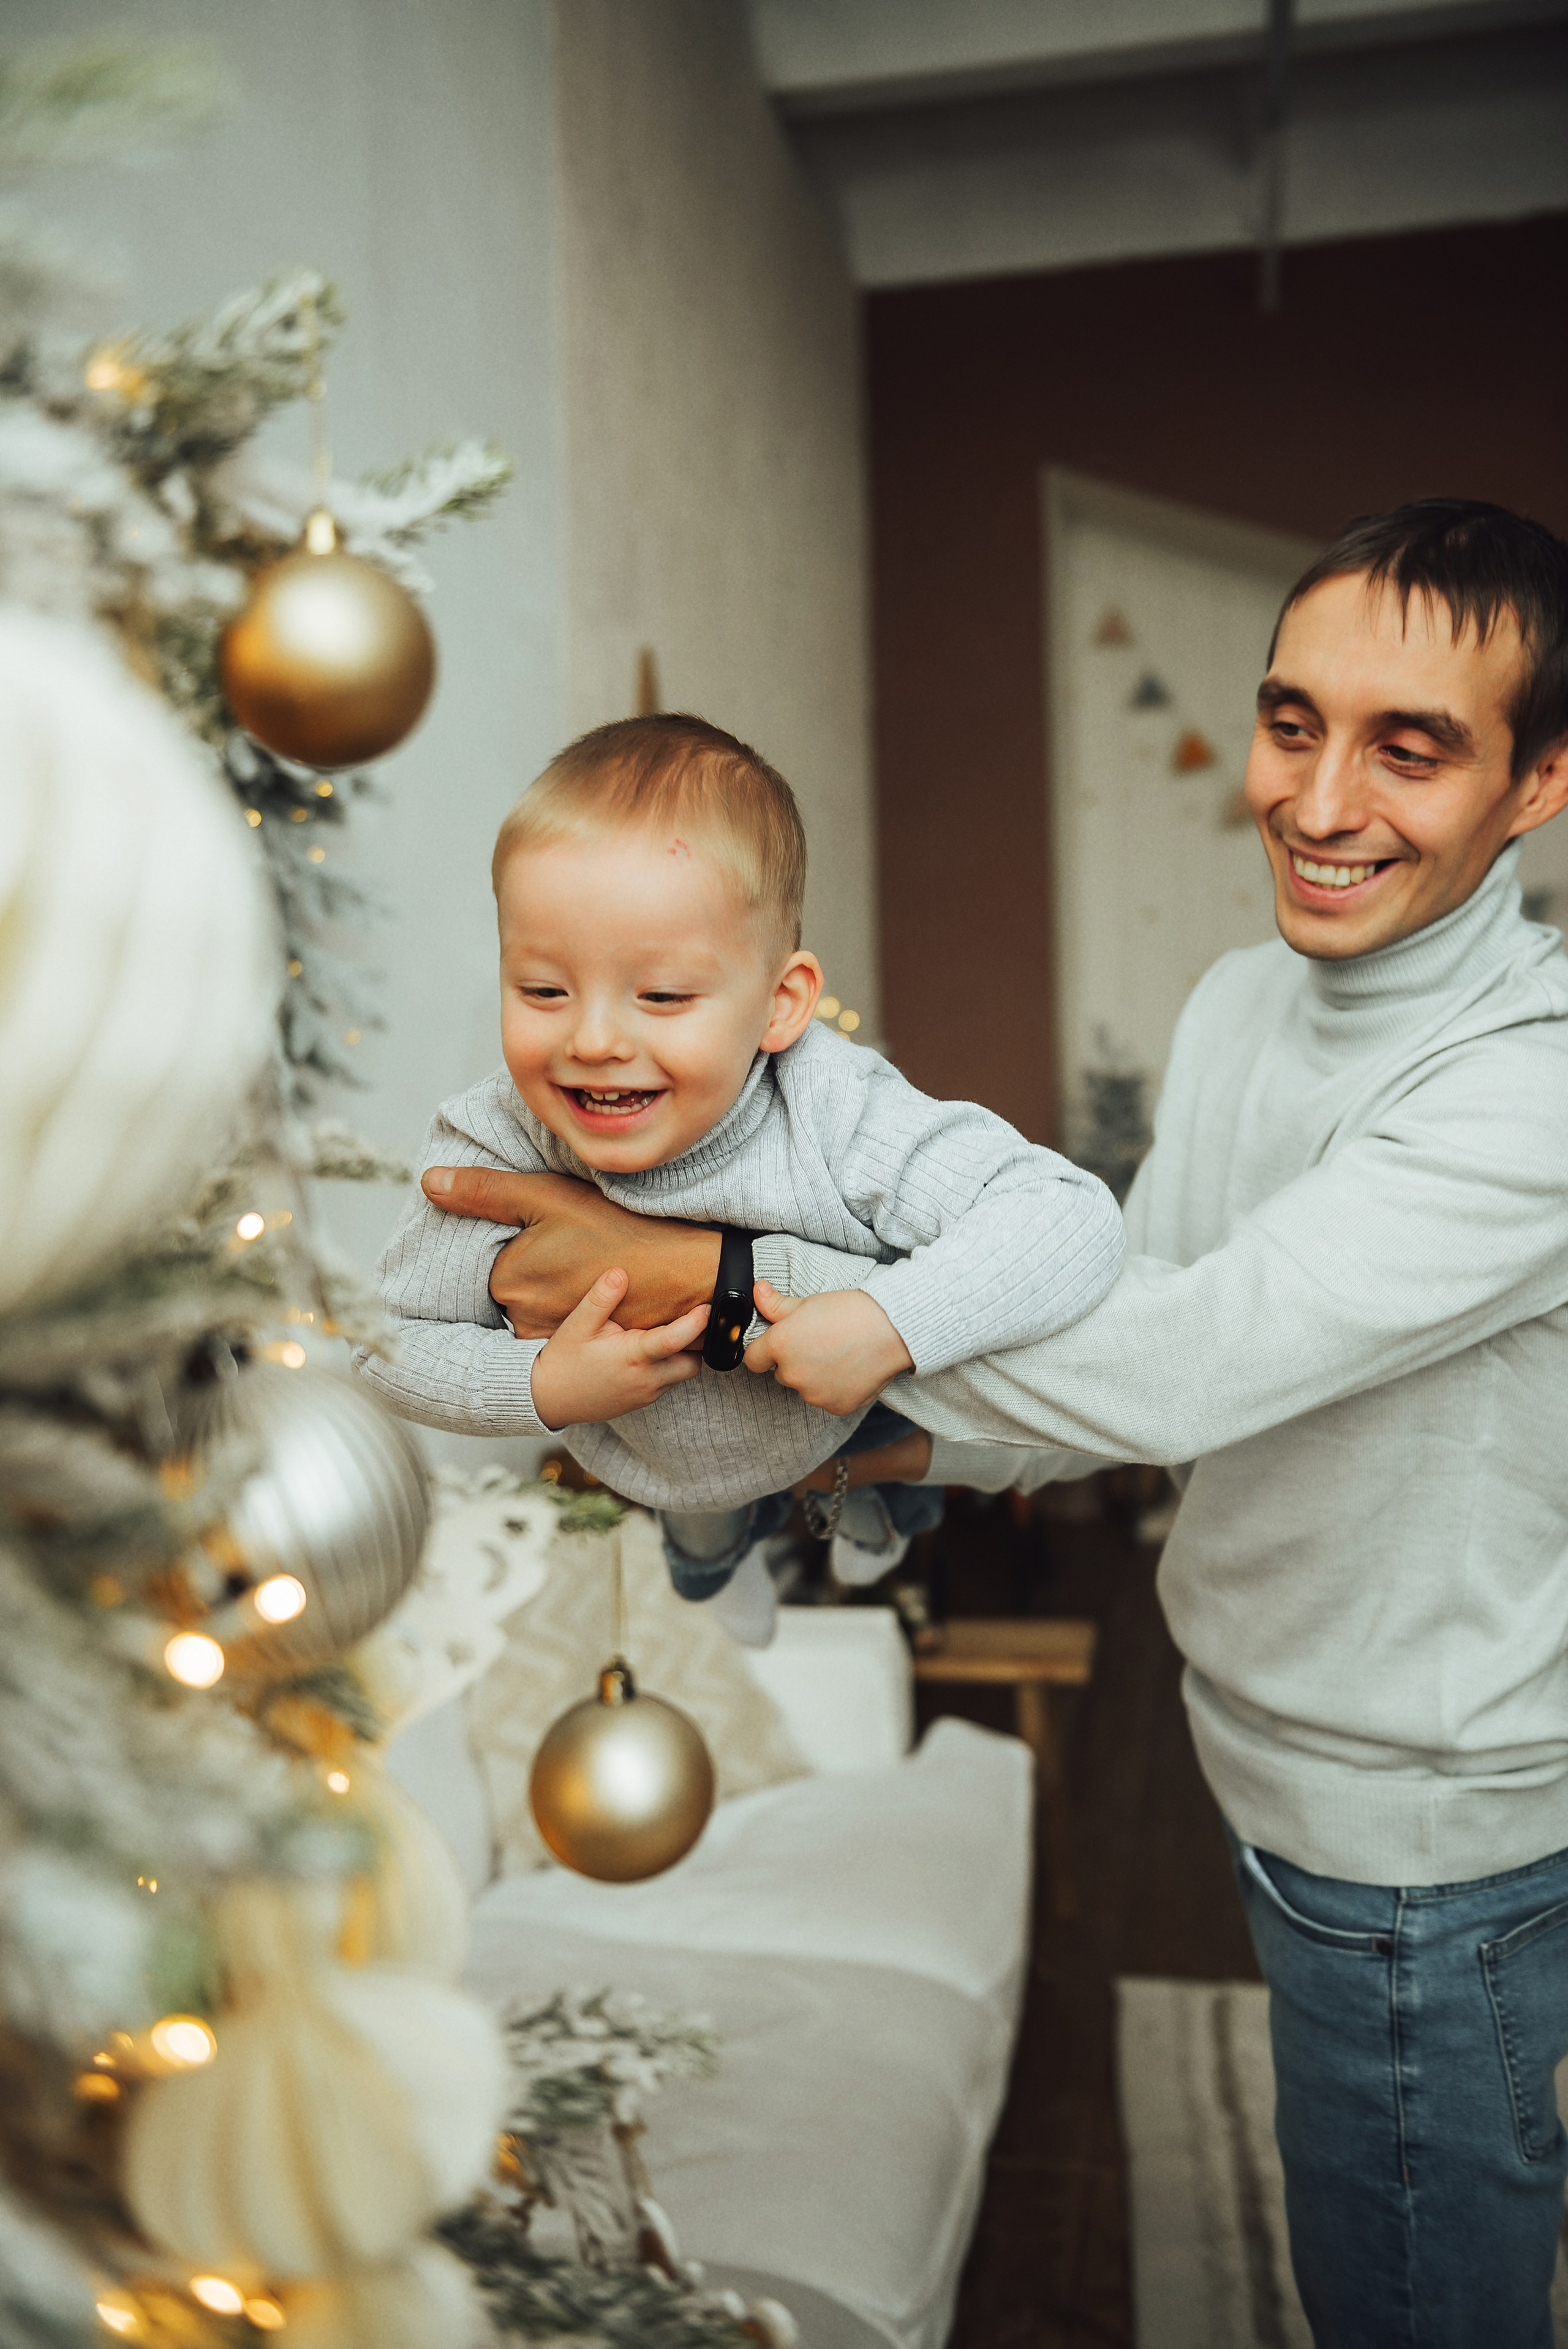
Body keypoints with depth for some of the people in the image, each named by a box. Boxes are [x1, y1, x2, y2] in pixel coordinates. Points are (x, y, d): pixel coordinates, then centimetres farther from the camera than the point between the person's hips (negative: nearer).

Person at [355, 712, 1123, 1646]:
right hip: (652, 1457, 2)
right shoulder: (494, 1153, -36)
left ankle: (878, 1505, 75)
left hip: (853, 1406, -1)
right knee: (706, 1536, 38)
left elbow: (1074, 1218, -44)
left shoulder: (838, 1122, -43)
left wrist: (888, 1323, -54)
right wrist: (544, 1388, -38)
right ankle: (722, 1556, 77)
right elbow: (391, 1340, -21)